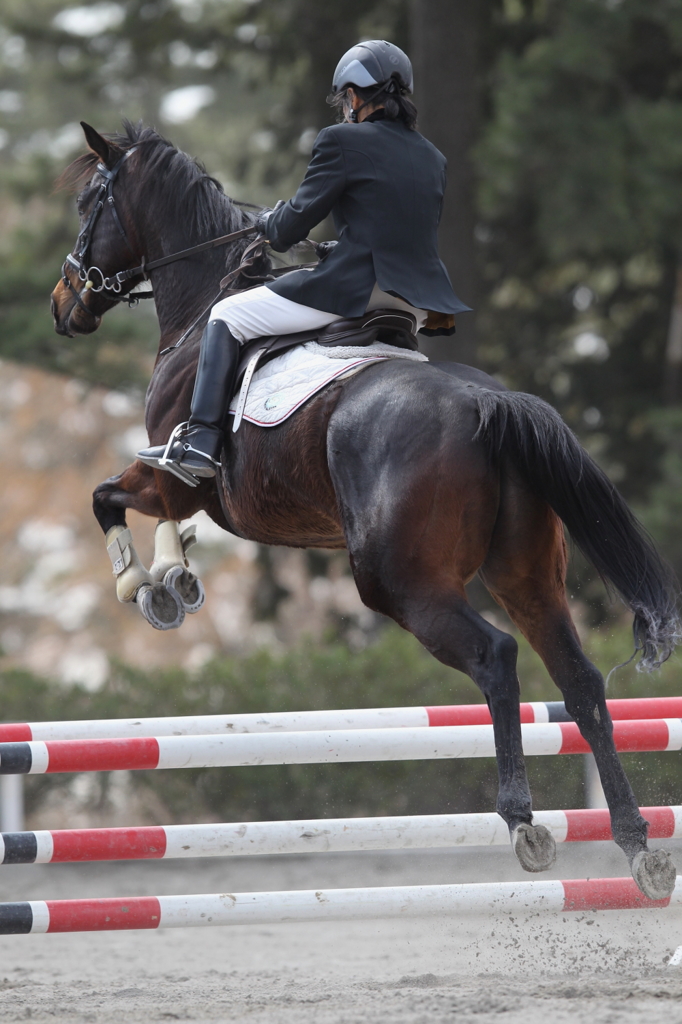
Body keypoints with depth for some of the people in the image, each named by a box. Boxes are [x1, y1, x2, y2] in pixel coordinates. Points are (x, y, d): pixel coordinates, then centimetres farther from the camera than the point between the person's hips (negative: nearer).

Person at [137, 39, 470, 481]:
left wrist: (272, 223, 19)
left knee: (227, 316, 6)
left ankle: (201, 441, -2)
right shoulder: (433, 159, 14)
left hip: (352, 290, -7)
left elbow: (291, 227, -5)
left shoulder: (343, 142, -6)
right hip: (418, 305, 7)